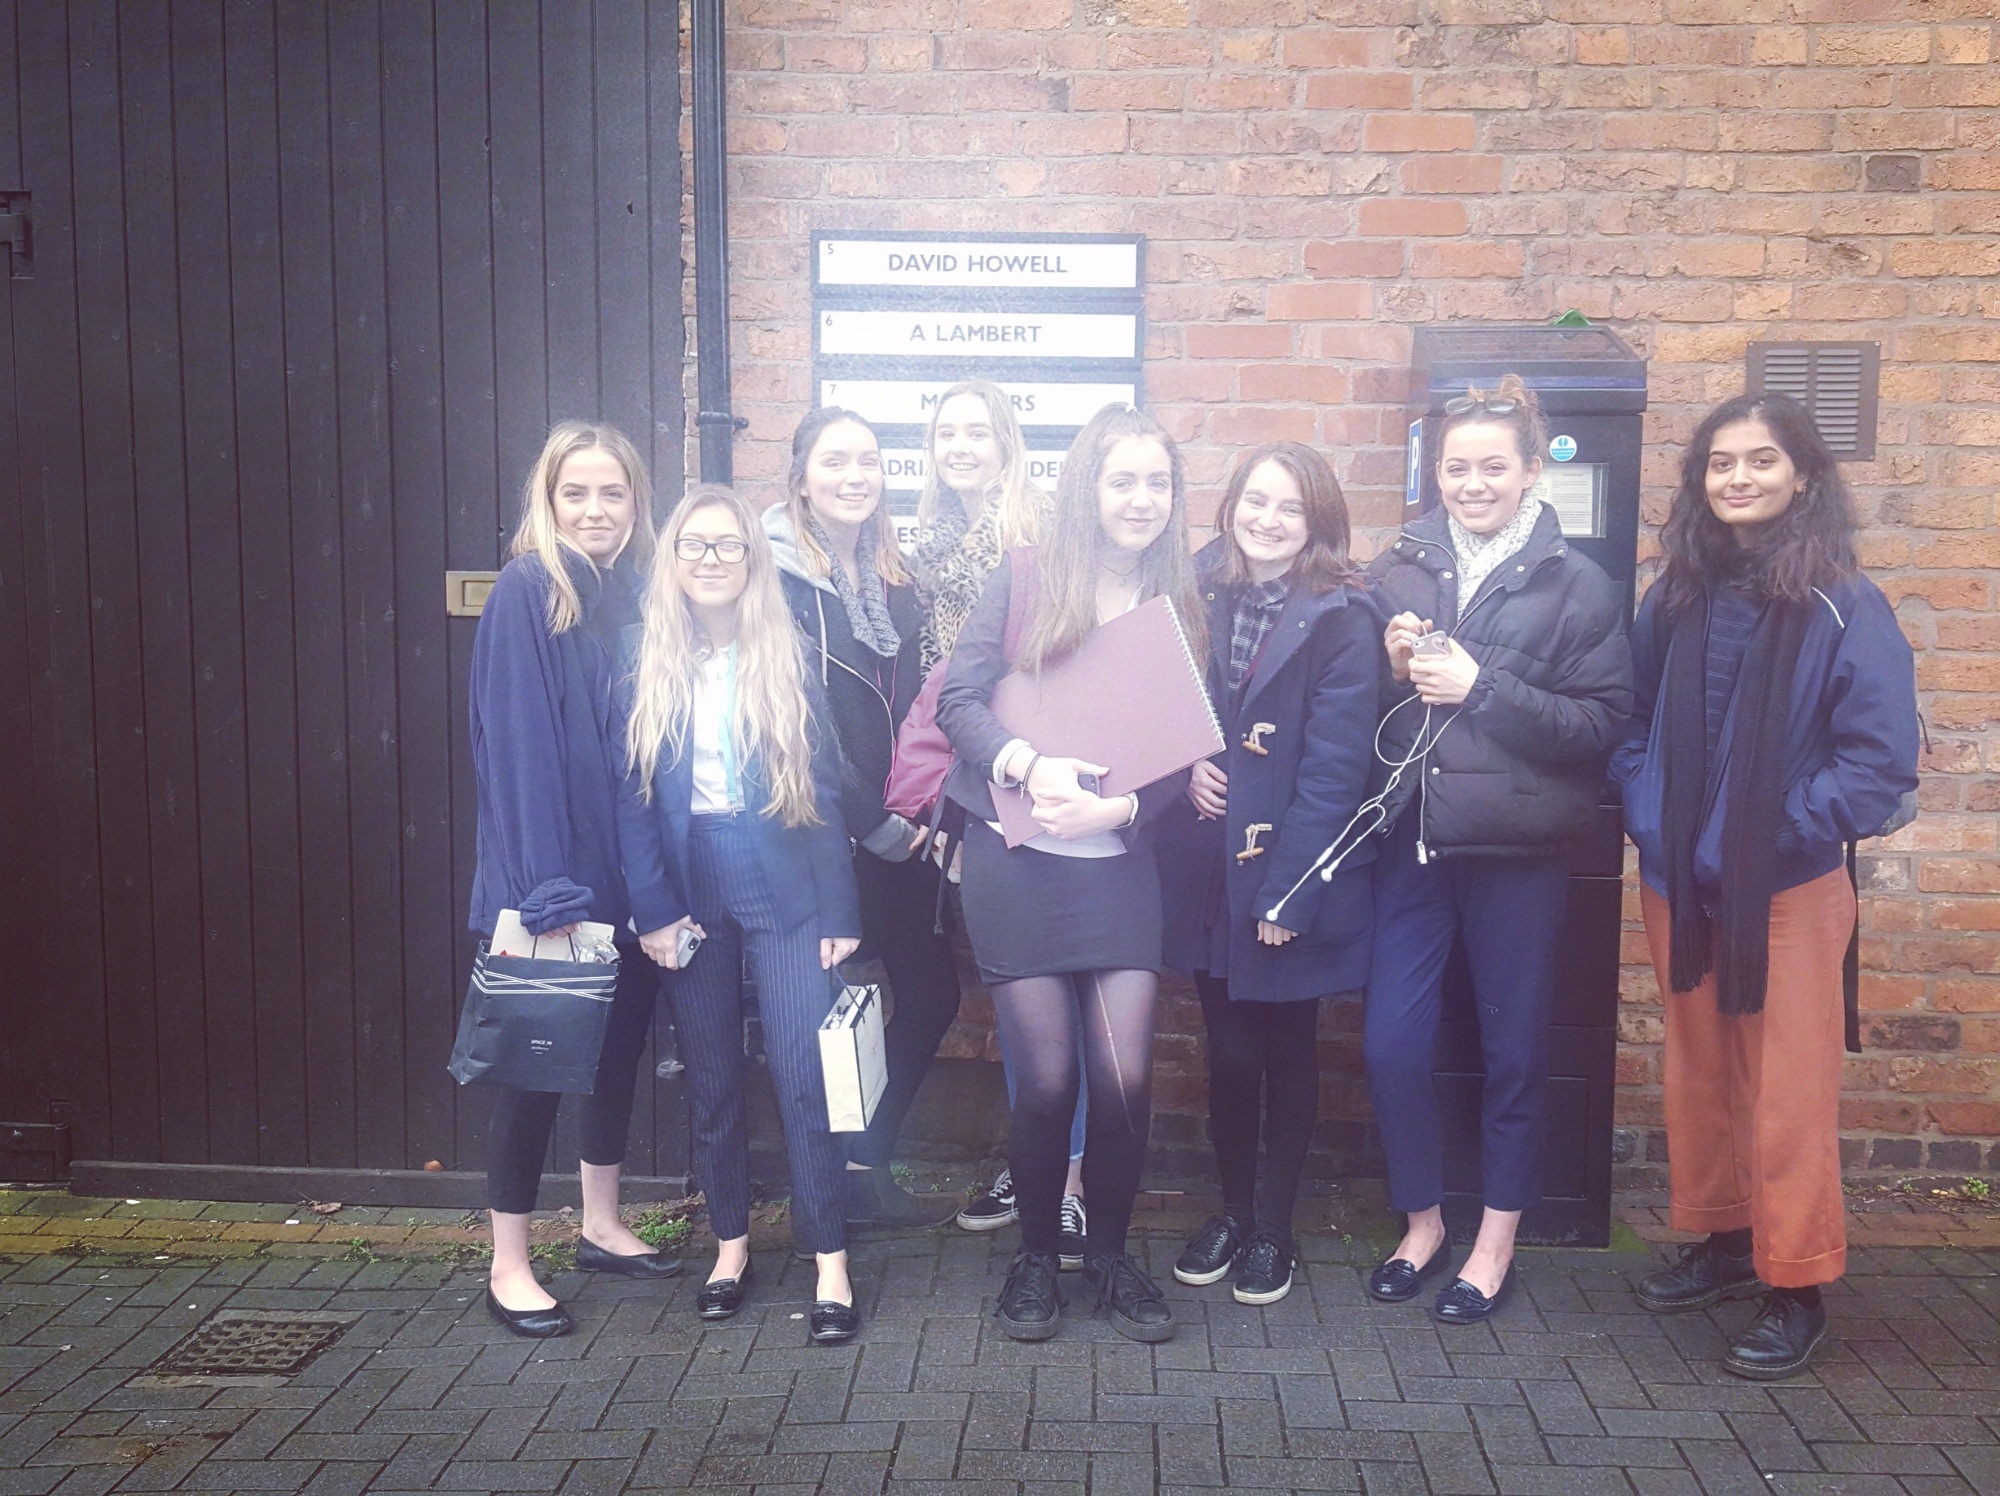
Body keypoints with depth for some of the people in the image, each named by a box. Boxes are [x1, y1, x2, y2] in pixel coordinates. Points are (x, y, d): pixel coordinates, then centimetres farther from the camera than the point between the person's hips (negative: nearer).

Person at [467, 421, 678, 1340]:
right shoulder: (526, 591, -10)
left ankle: (602, 1227, 33)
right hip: (554, 876, -6)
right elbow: (517, 744, -16)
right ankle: (509, 1268, 15)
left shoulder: (639, 594, 8)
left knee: (620, 1043, 16)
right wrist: (544, 892, -21)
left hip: (629, 873, 6)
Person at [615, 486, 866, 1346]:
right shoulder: (646, 662, 3)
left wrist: (840, 912, -4)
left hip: (784, 891, -1)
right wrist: (653, 909, -7)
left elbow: (823, 790, 0)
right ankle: (731, 1247, 25)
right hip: (690, 893, 2)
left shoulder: (787, 659, 1)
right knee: (711, 1079, 10)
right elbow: (631, 796, 1)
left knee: (804, 1075, -6)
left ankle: (831, 1266, 3)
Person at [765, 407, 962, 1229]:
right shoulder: (780, 576, -9)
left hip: (898, 834, 7)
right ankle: (853, 1179, 22)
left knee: (931, 991, 8)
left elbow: (915, 705, 13)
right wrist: (877, 826, -12)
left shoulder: (892, 576, 11)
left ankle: (862, 1166, 25)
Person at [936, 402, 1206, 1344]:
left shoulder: (1182, 607, 6)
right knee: (1046, 1078, 1)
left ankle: (1110, 1256, 21)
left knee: (1125, 1076, -4)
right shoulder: (1023, 578, 0)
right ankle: (1036, 1258, 24)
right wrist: (1028, 765, -23)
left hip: (1119, 864, 2)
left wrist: (1118, 806, -16)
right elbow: (958, 700, -6)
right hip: (1015, 864, -2)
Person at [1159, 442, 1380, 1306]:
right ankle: (1231, 1211, 29)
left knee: (1286, 1053, 11)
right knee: (1228, 1053, 11)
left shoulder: (1340, 620, -11)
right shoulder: (1203, 596, 4)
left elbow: (1334, 769, -14)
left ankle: (1273, 1229, 26)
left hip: (1292, 877, -3)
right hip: (1209, 871, 3)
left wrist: (1289, 892, -17)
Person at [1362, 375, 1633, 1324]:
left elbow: (1603, 721, -9)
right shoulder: (1396, 570, 5)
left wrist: (1481, 686, -17)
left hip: (1517, 851, -2)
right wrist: (1392, 669, -10)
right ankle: (1421, 1220, 26)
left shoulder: (1578, 586, -2)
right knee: (1390, 1044, 3)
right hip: (1409, 844, 2)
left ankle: (1497, 1242, 27)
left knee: (1512, 1050, 9)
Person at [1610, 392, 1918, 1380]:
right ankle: (1722, 1240, 33)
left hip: (1788, 890, -5)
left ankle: (1797, 1287, 16)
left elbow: (1881, 756, -12)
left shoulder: (1844, 608, -10)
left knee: (1788, 1092, 2)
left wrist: (1785, 830, -16)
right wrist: (1650, 813, -3)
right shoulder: (1676, 596, 4)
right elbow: (1635, 721, 11)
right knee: (1697, 1073, 16)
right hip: (1679, 884, 5)